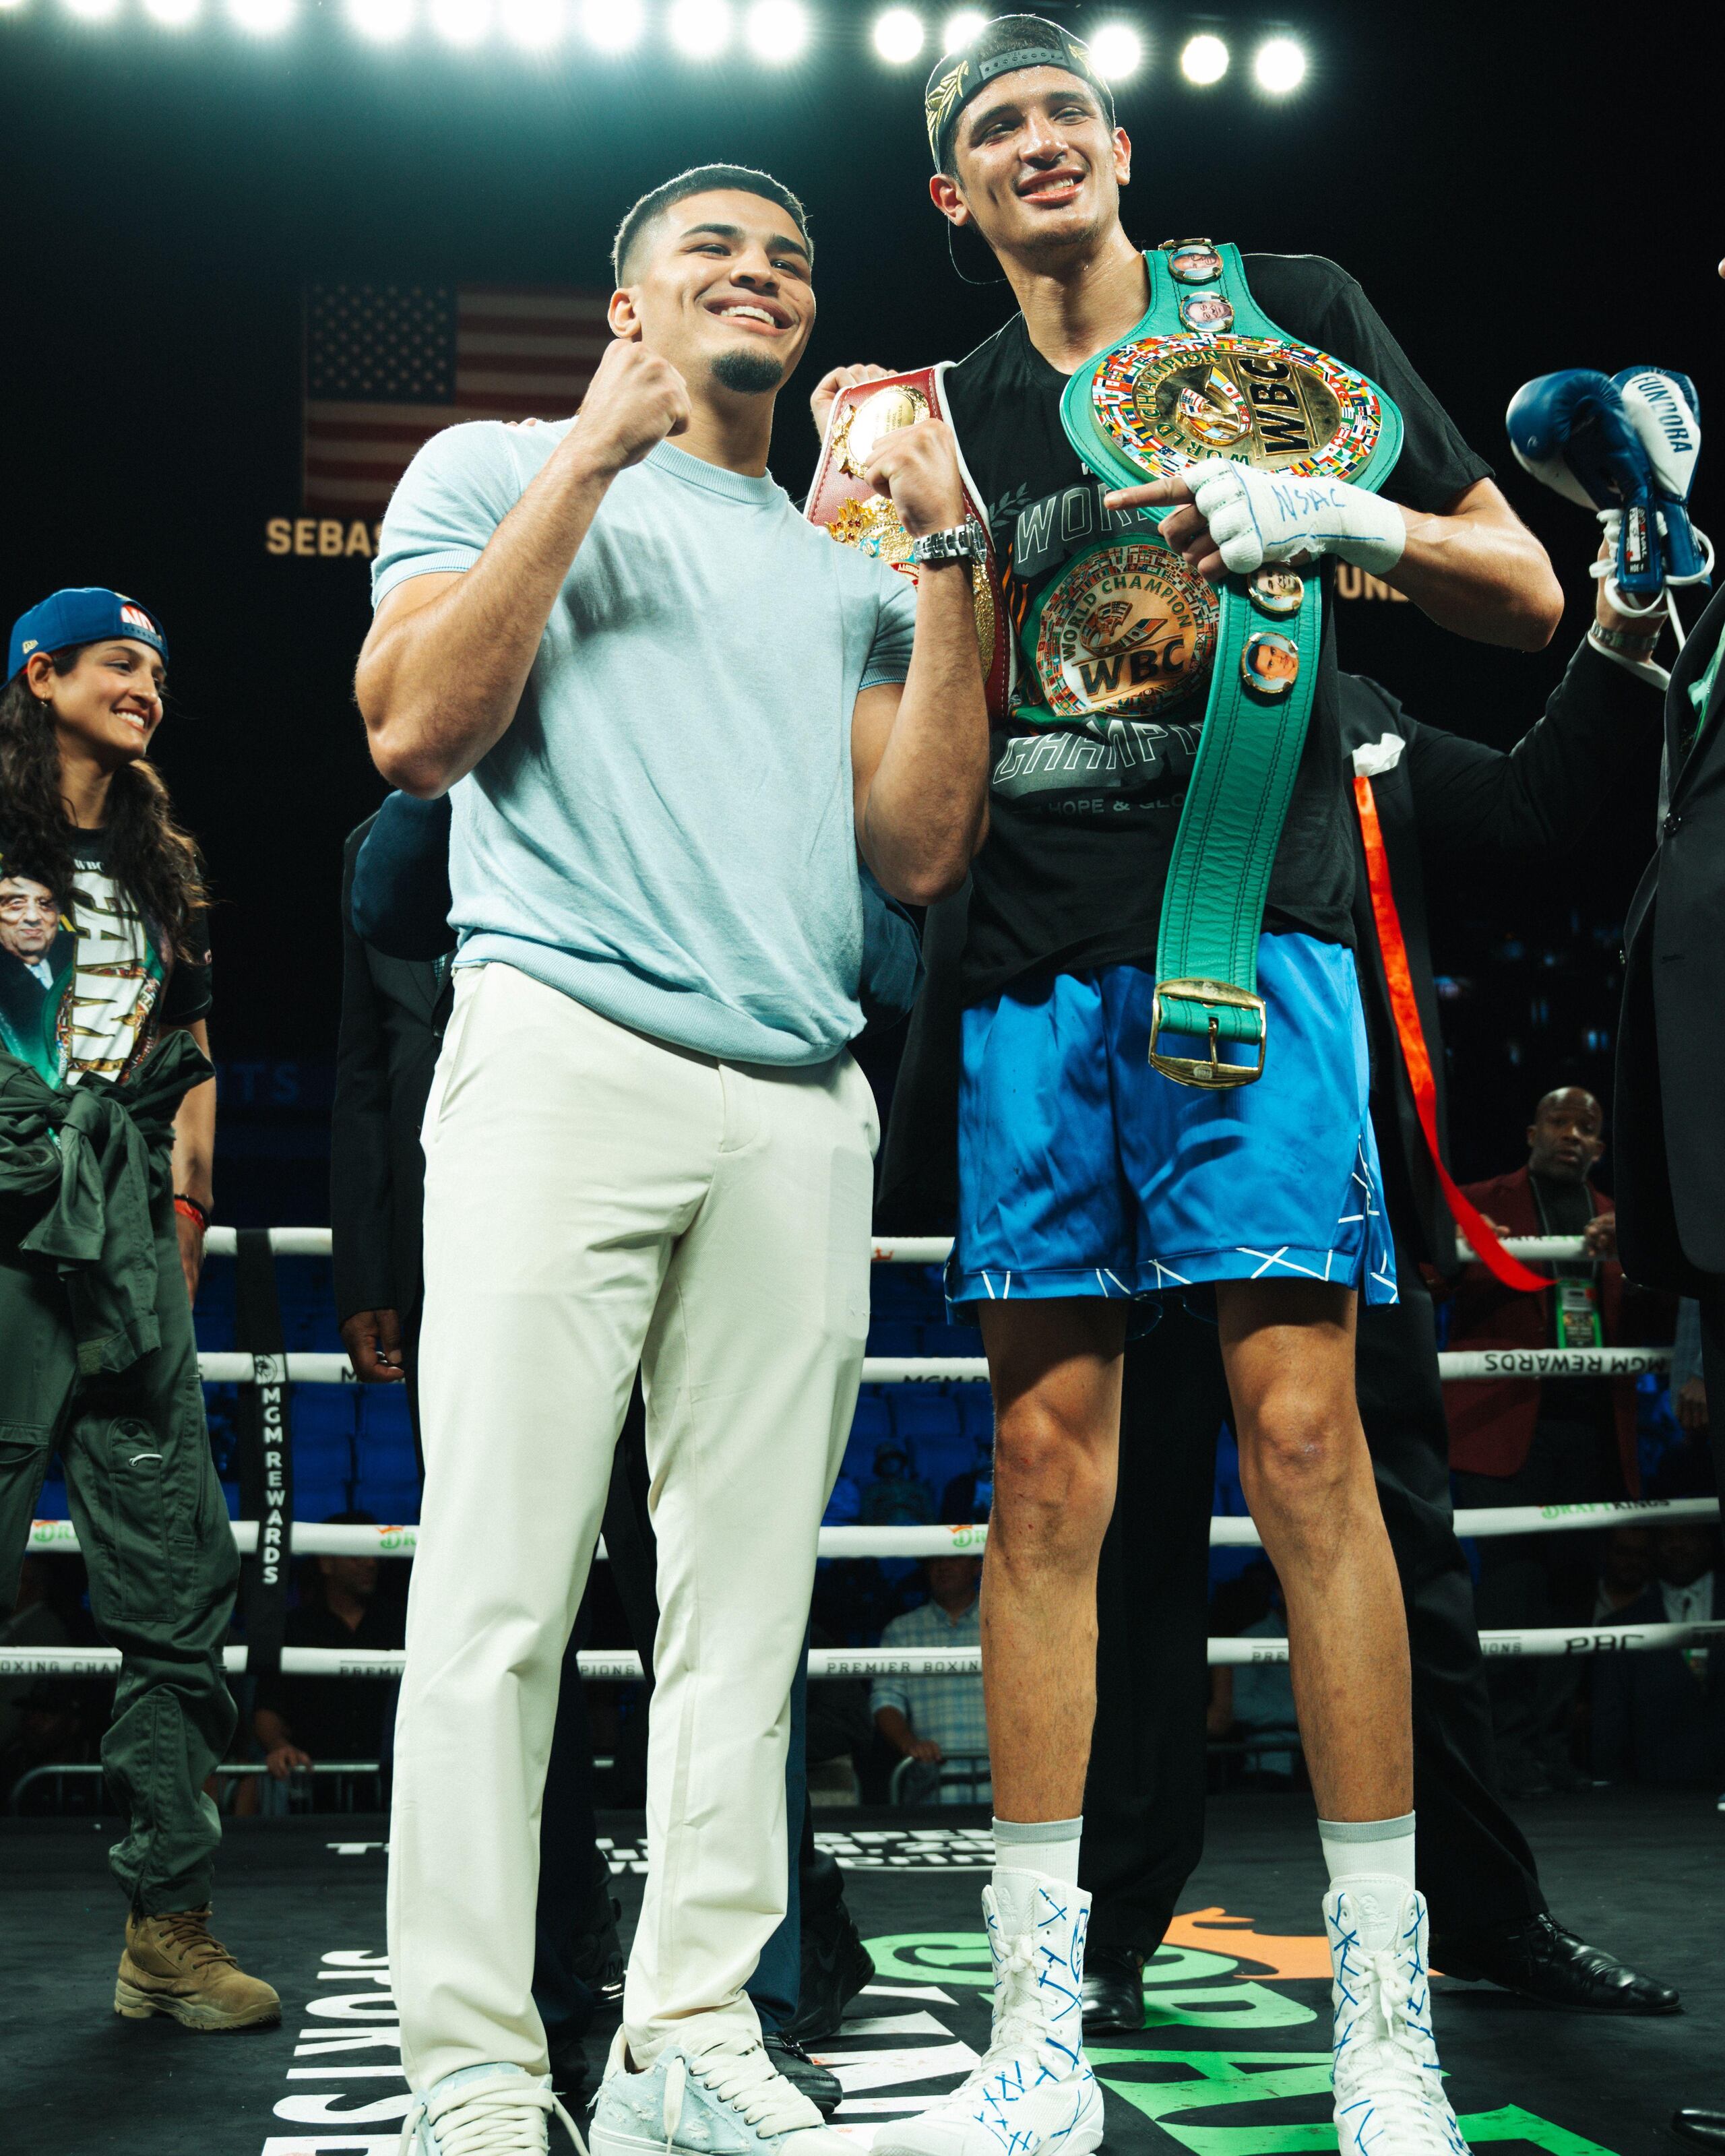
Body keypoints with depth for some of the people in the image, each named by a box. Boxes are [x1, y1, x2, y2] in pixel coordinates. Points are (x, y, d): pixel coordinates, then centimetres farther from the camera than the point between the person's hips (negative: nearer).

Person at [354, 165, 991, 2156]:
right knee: (501, 1592, -8)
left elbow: (922, 854, 13)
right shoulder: (500, 470, 16)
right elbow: (413, 735, -2)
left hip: (802, 1107, 4)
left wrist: (947, 565, 8)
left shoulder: (846, 575, 25)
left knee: (747, 1602, 1)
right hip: (567, 1058, -4)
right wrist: (590, 456, -2)